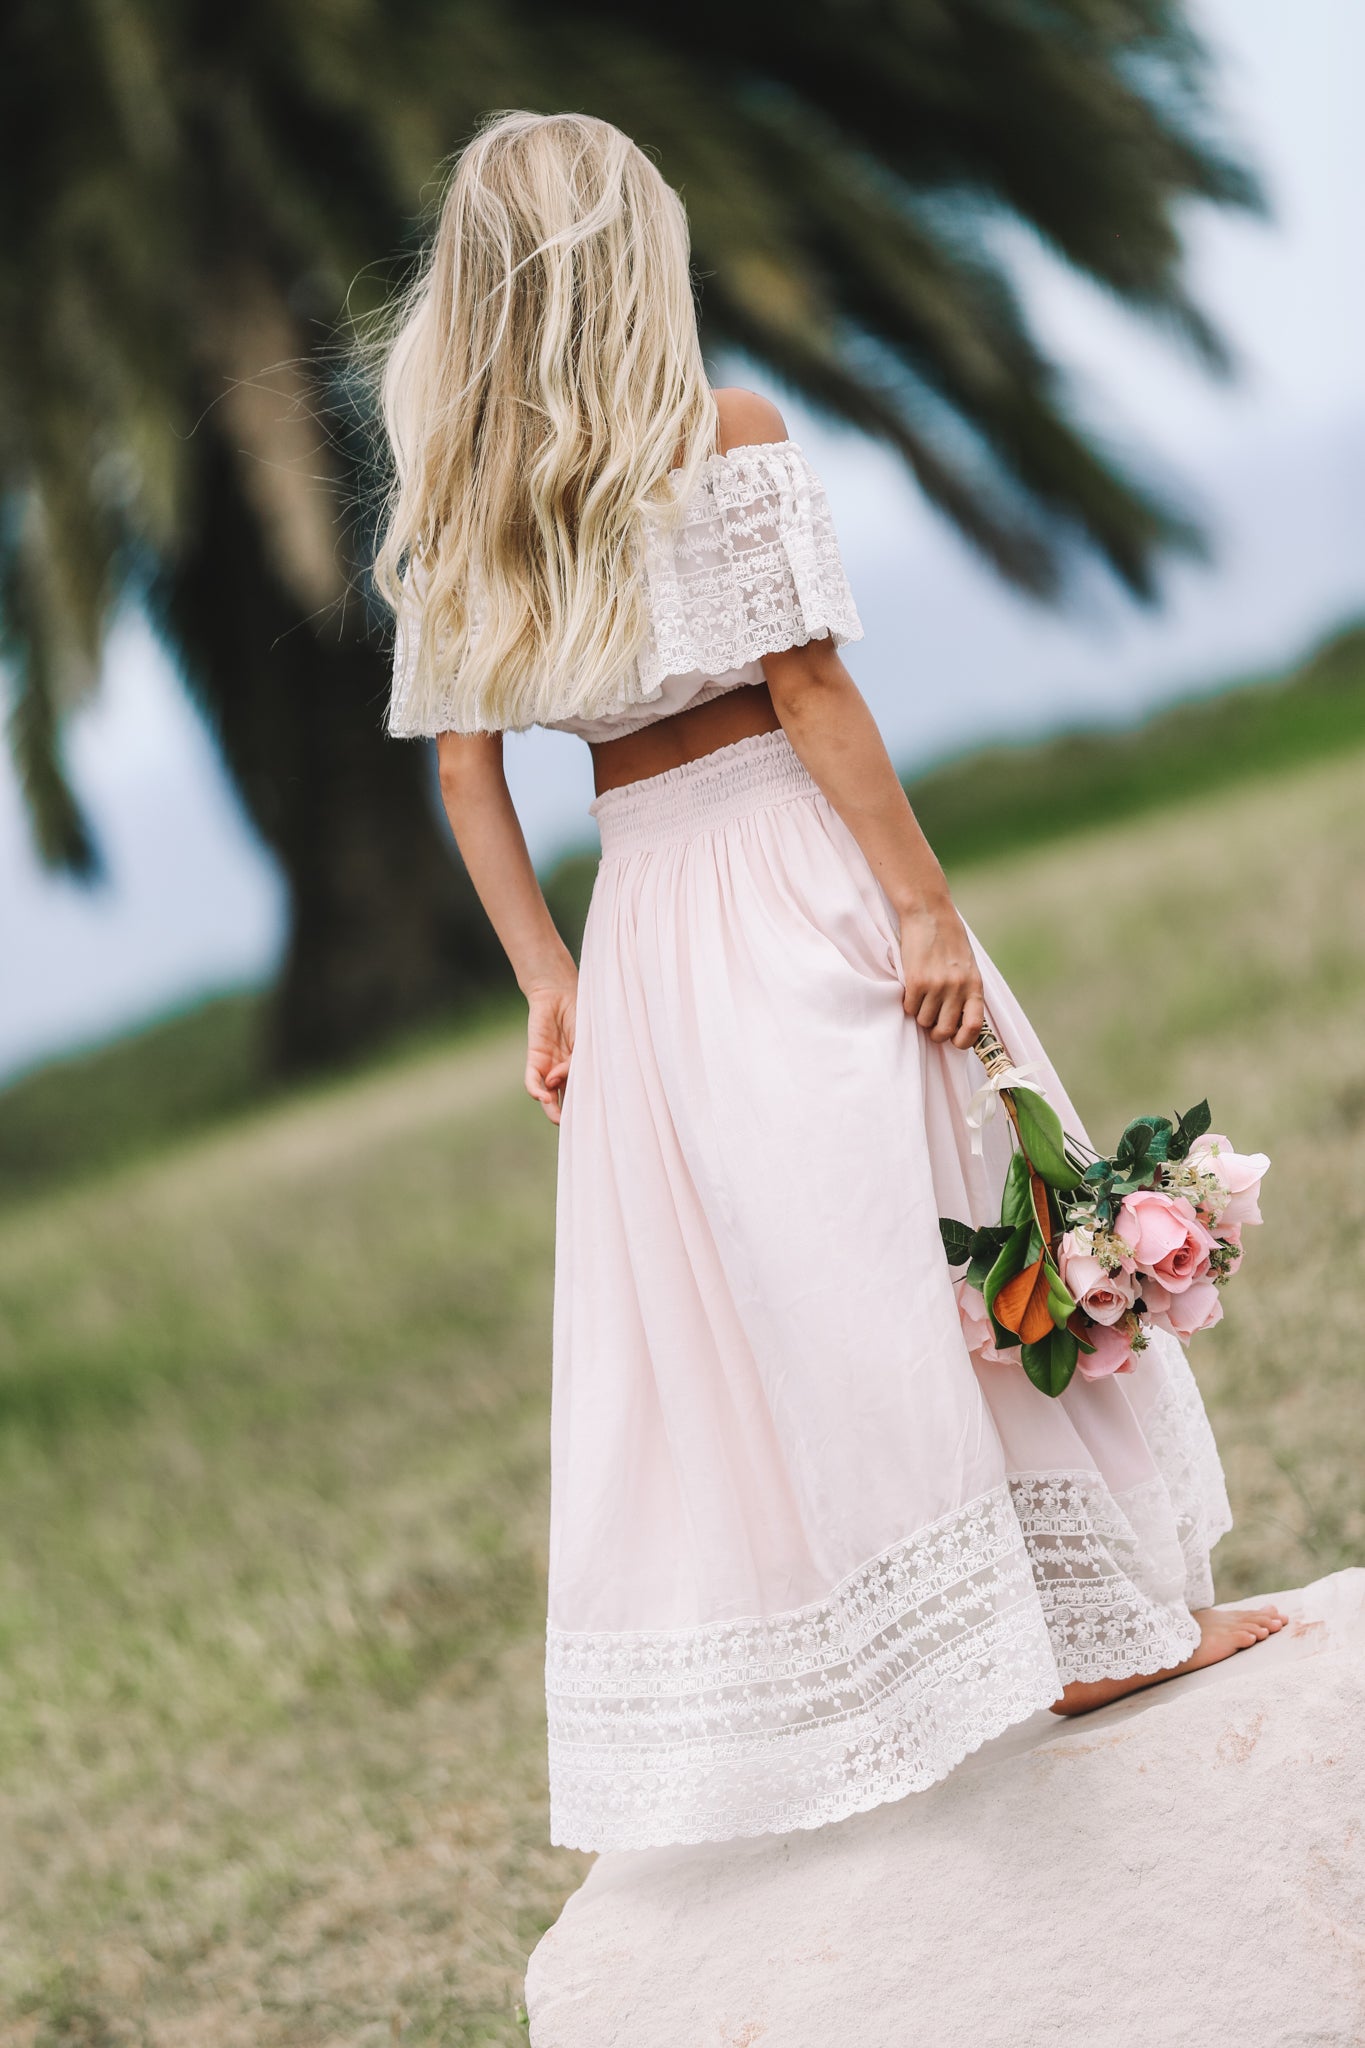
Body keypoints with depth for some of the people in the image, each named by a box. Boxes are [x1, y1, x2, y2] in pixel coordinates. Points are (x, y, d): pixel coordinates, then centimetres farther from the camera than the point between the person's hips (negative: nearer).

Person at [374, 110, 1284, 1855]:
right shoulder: (730, 440, -9)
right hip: (797, 866, -5)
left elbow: (464, 760, 6)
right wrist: (926, 905, -13)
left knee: (708, 1304, 9)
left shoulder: (451, 503, 6)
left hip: (646, 919, 5)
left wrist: (544, 975, 10)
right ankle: (1110, 1616, 13)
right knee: (966, 1233, 6)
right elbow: (807, 689, -14)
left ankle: (742, 1737, 14)